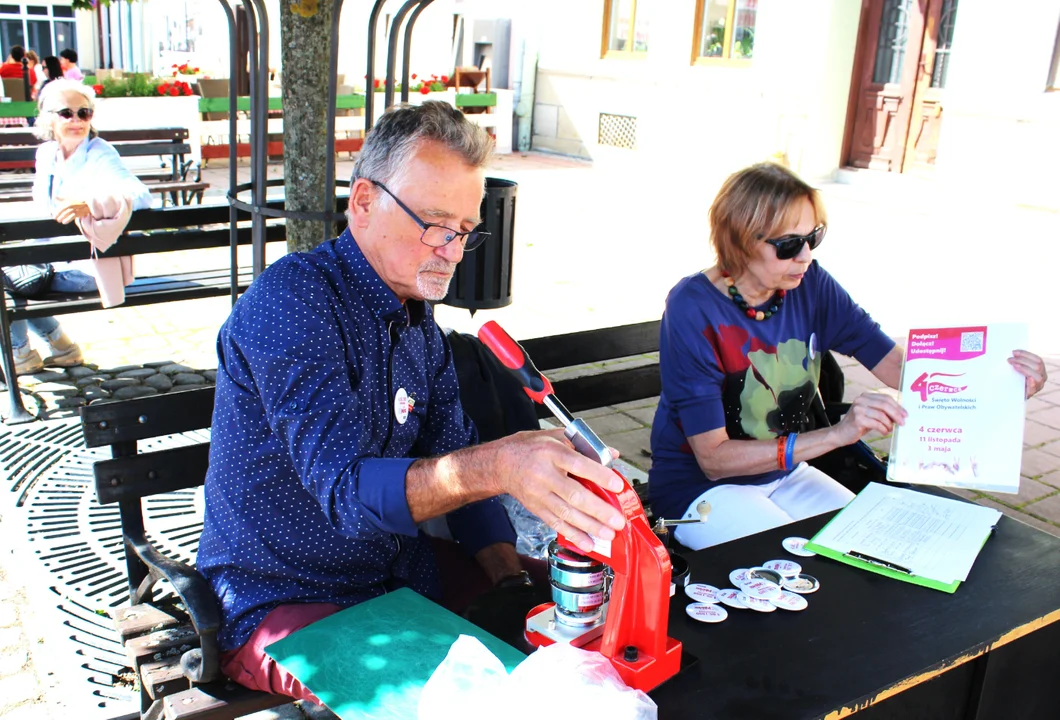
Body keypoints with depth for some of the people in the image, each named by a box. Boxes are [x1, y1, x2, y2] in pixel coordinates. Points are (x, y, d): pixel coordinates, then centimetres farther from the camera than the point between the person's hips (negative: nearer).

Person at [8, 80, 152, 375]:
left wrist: (90, 204, -46)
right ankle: (58, 343, 20)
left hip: (89, 268, -8)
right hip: (59, 256, 8)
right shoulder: (46, 154, 6)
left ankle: (21, 356, 12)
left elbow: (140, 194, -32)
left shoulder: (100, 155, -16)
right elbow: (42, 204, 18)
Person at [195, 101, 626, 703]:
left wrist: (513, 583, -8)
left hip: (401, 570, 7)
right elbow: (346, 488, -32)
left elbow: (454, 468, 6)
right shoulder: (291, 302, -22)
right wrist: (493, 465, -48)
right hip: (283, 600, -7)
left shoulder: (419, 318, 5)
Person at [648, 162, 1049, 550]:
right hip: (698, 485, -6)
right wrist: (836, 435, -35)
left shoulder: (810, 284, -7)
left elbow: (899, 368, -9)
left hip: (783, 473, 6)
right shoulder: (693, 309, -24)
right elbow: (713, 457, -26)